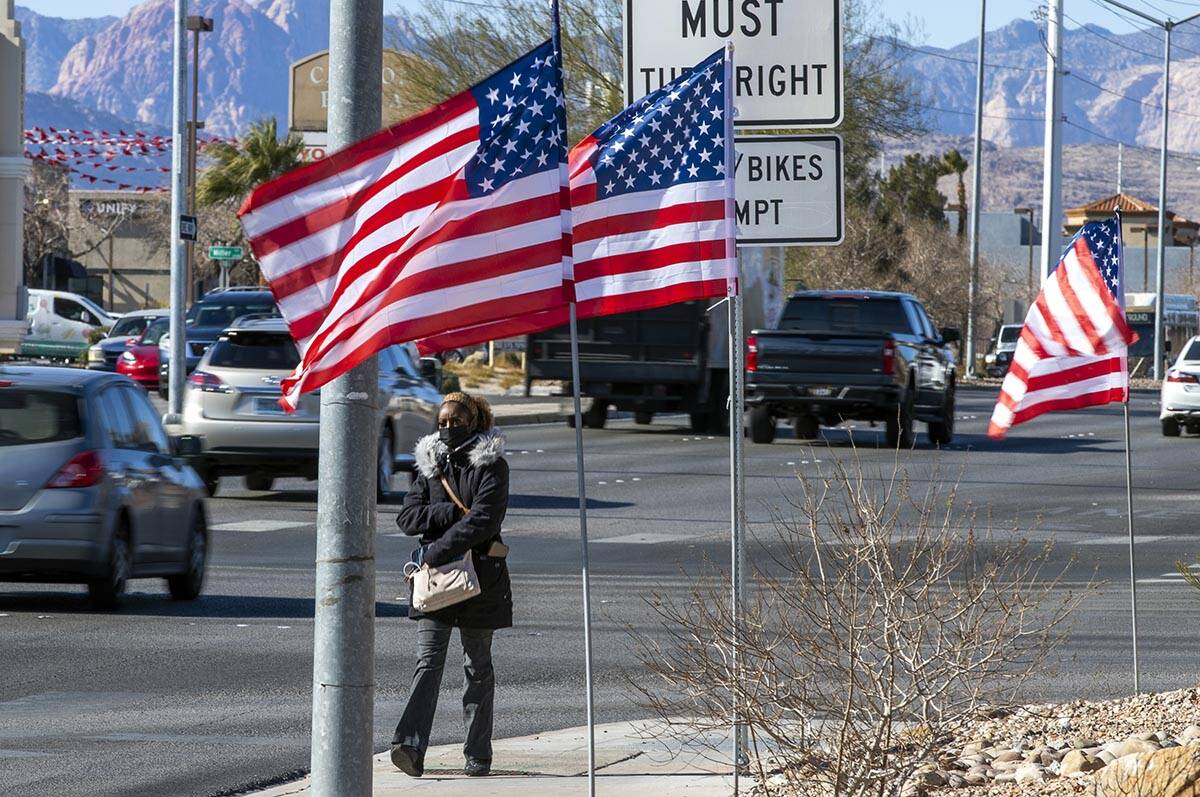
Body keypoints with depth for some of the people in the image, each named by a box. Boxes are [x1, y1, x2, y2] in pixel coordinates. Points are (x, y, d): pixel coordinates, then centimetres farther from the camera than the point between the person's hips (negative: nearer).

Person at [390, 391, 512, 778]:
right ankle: (412, 746, -21)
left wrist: (438, 551, -19)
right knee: (428, 661, -9)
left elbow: (484, 521, -16)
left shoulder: (491, 466, -3)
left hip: (478, 578, -3)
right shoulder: (431, 462, 11)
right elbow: (408, 516, 1)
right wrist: (454, 513, -14)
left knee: (477, 666, 6)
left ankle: (478, 754, 12)